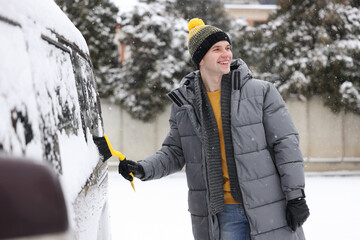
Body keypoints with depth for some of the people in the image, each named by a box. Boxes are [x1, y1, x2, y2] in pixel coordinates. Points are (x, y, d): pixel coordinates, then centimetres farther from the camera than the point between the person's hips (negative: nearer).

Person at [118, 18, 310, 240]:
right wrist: (143, 169, -4)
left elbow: (286, 144, -2)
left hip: (270, 210, -1)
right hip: (222, 215, 2)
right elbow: (175, 153, 13)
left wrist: (296, 196, -6)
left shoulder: (261, 92, -2)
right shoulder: (184, 104, 5)